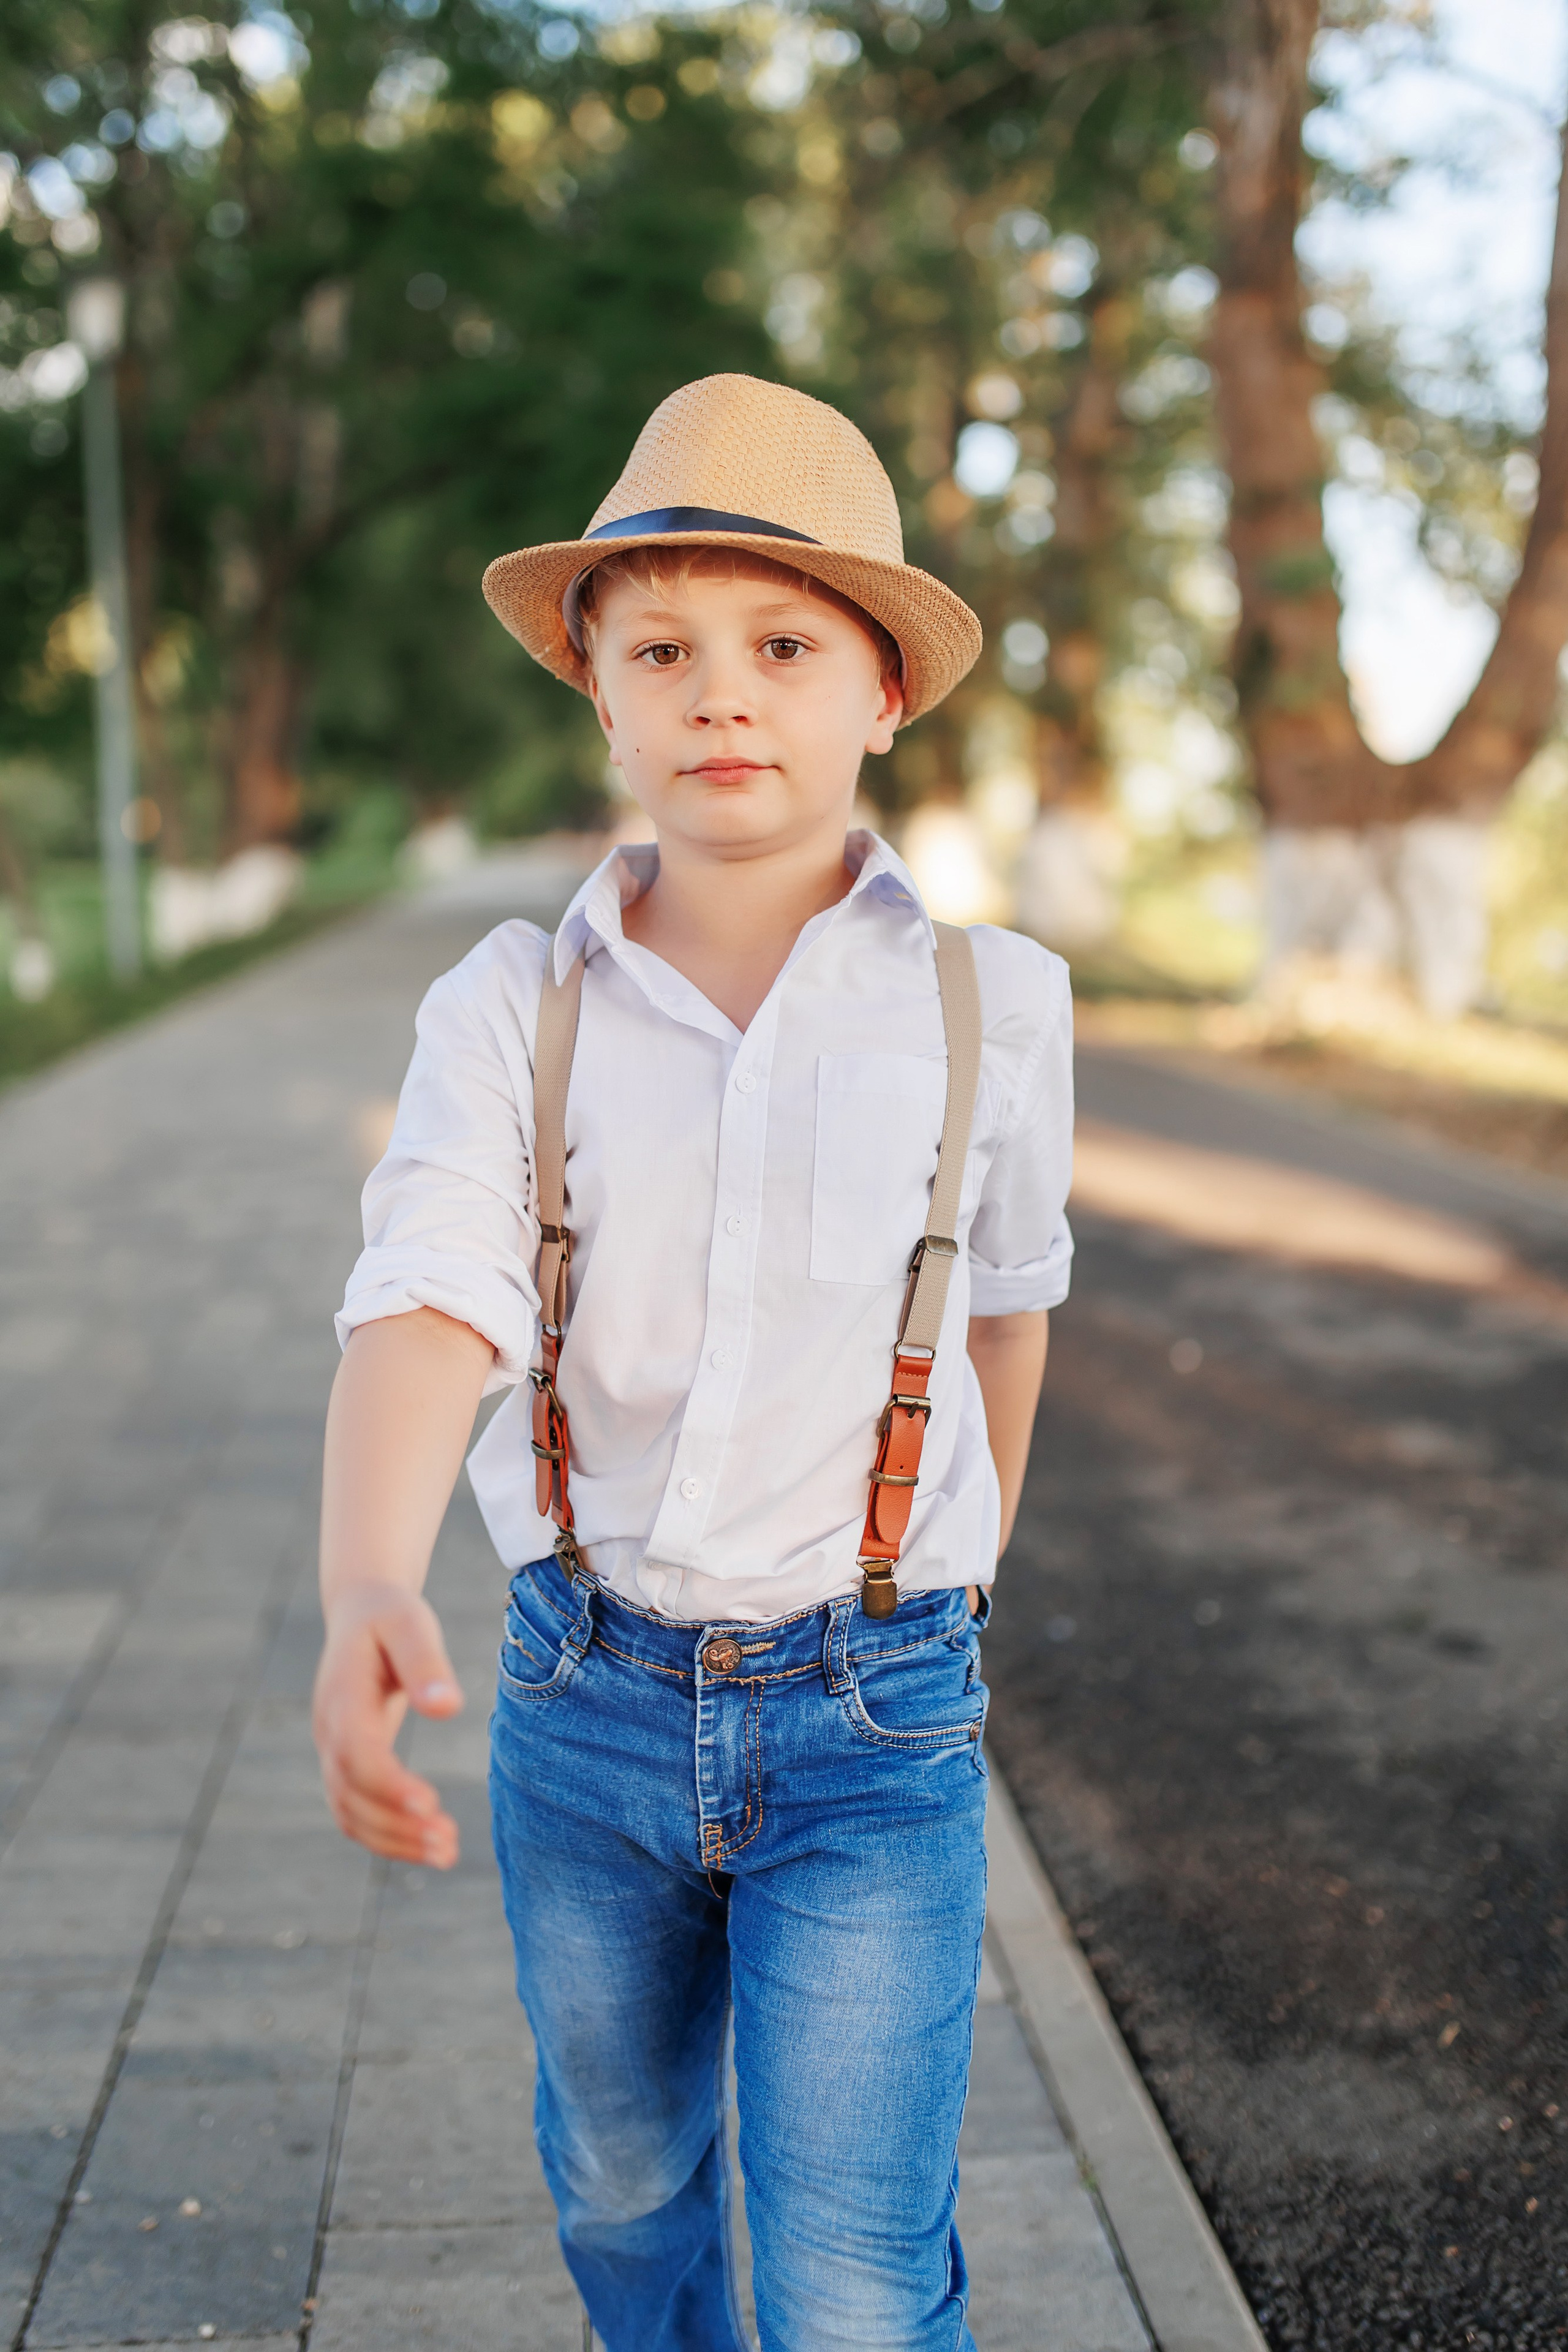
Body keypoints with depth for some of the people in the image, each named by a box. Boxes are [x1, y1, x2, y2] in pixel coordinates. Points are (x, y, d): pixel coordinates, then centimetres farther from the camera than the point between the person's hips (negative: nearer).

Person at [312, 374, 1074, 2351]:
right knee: (621, 2187, 23)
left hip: (872, 1724, -1)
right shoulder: (509, 1010, -8)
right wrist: (367, 1595, -41)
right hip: (585, 1692, 2)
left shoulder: (991, 1005, -7)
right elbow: (425, 1309, -22)